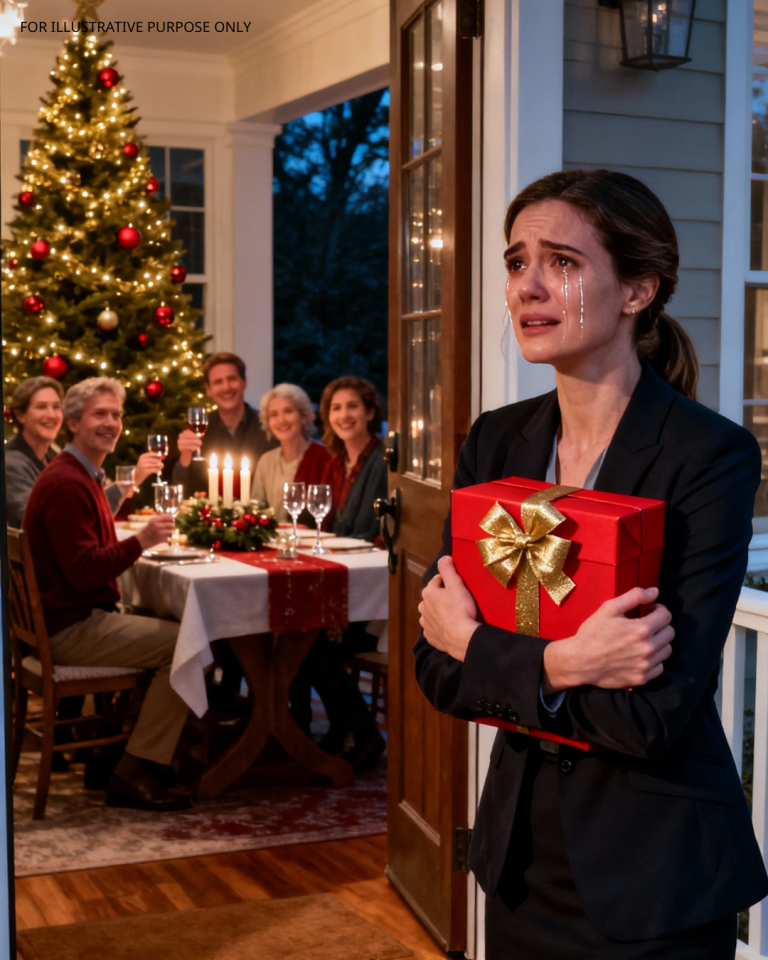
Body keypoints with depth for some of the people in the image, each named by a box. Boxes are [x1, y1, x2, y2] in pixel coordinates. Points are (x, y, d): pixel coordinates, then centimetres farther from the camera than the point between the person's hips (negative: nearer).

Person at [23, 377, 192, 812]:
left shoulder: (82, 476, 18)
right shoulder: (66, 484, -18)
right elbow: (82, 572, -24)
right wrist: (141, 541, -29)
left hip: (79, 618, 11)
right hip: (71, 627, -11)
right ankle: (136, 772, -11)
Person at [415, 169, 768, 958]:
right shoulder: (497, 441, 0)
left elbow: (654, 713, -23)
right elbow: (438, 671, -5)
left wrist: (477, 643, -17)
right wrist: (557, 664, -22)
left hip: (655, 880, -5)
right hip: (522, 852, 5)